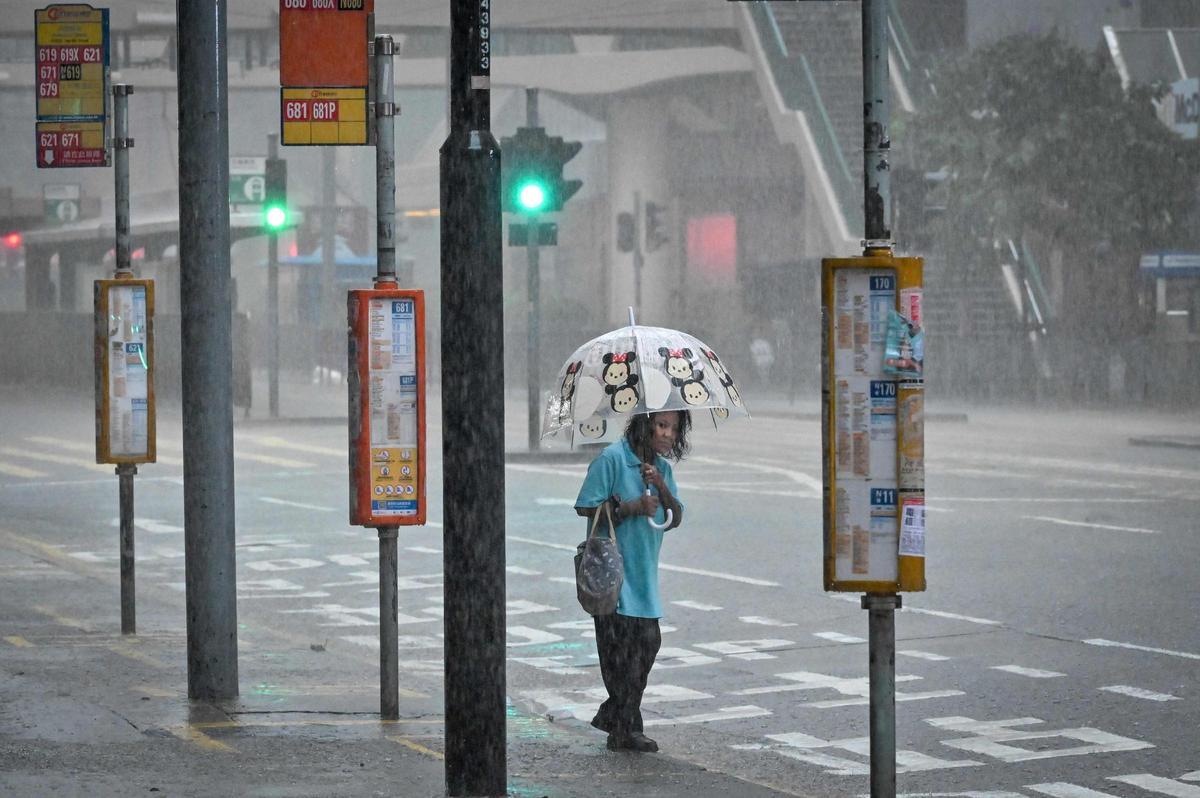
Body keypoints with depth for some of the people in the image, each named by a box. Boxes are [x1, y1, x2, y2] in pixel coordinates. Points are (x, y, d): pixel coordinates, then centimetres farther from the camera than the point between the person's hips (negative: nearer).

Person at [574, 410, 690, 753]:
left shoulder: (662, 467, 11)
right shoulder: (612, 459, -11)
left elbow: (676, 519, 7)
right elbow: (586, 507, -12)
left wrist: (662, 487, -10)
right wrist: (631, 508, -20)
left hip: (643, 572, 7)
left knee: (648, 641, 6)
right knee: (621, 647, -4)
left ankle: (612, 718, 21)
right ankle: (626, 730, 5)